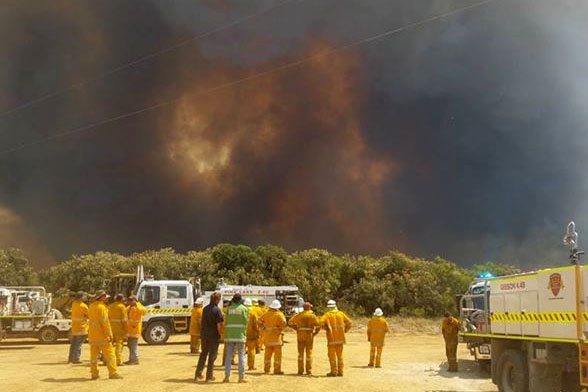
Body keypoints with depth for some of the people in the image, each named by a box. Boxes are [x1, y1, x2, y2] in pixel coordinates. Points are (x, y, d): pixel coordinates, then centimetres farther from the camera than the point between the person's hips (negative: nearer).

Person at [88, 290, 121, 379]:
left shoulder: (91, 306, 11)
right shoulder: (101, 307, -16)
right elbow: (105, 321, -19)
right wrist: (109, 334, -16)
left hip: (92, 335, 8)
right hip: (102, 335, -8)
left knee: (94, 354, 10)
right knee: (109, 353, -2)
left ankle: (94, 373, 12)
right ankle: (113, 373, -3)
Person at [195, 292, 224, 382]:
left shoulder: (205, 309, 6)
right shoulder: (217, 310, -14)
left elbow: (203, 322, 12)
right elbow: (219, 325, -16)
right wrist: (220, 334, -4)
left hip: (204, 335, 6)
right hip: (213, 335, -6)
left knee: (203, 354, 17)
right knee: (212, 355, 4)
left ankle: (198, 373, 18)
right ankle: (209, 376, 8)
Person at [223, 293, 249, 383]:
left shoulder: (229, 309, 3)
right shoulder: (244, 308, -2)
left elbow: (226, 322, 4)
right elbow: (246, 322, -4)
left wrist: (225, 337, 9)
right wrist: (245, 334, 7)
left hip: (230, 335, 2)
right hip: (240, 335, -2)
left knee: (228, 356, 7)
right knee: (241, 356, 4)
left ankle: (227, 376, 6)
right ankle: (241, 377, 3)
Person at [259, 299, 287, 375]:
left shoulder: (266, 314, 5)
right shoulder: (279, 314, -8)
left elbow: (260, 322, 6)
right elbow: (283, 323, -21)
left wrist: (264, 328, 10)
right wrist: (280, 330, -7)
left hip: (267, 336, 5)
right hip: (276, 337, -5)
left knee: (268, 353, 15)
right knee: (277, 353, 1)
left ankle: (266, 368, 22)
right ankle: (277, 369, 0)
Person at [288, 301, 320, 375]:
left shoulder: (299, 315, 4)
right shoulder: (312, 315, -5)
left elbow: (290, 322, 4)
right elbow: (318, 325, -14)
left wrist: (296, 328, 10)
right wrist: (315, 332, 0)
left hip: (300, 335, 2)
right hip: (309, 335, -2)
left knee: (300, 353, 10)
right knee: (309, 352, 5)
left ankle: (300, 370, 11)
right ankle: (309, 371, 4)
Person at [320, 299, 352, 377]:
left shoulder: (327, 314, -5)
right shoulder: (341, 314, 6)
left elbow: (321, 323, -19)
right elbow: (349, 322, 4)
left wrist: (326, 328, -2)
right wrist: (345, 330, 11)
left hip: (332, 338, -4)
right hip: (340, 338, 4)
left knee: (332, 355, 3)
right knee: (340, 355, 12)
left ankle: (334, 371, 1)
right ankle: (340, 371, 13)